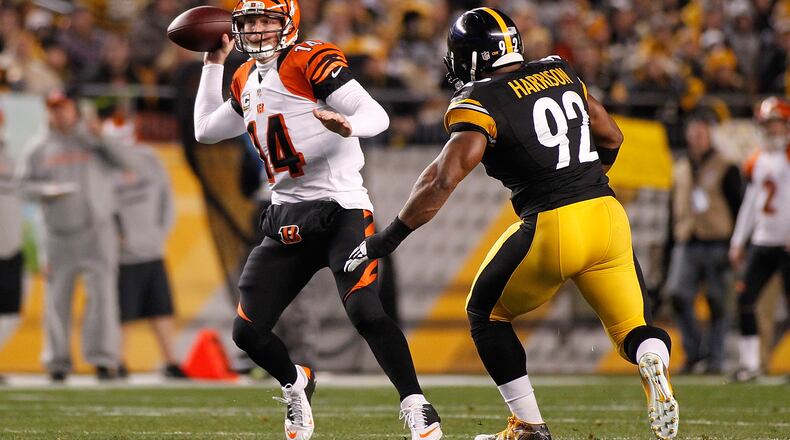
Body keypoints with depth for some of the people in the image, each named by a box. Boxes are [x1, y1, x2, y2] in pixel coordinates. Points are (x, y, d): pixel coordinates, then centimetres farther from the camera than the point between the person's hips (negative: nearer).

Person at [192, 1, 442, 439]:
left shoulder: (311, 61, -8)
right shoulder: (246, 80, 16)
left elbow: (377, 115, -16)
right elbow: (205, 130, 32)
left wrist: (348, 126, -39)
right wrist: (214, 63, 27)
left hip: (340, 210, -7)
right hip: (286, 218, 7)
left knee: (365, 312, -25)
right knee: (248, 330, 1)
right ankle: (296, 383, 30)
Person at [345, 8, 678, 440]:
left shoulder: (479, 102, -5)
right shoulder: (559, 72, 14)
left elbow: (444, 178, -15)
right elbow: (611, 137, 25)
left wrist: (388, 238, -9)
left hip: (551, 226, -5)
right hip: (608, 214, 5)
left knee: (486, 314, 18)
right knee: (634, 328, 15)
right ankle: (654, 367, -21)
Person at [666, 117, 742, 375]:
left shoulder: (725, 169, 1)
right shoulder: (681, 170, 15)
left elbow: (737, 207, -1)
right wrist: (675, 237, 15)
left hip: (716, 244, -4)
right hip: (686, 244, 4)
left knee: (717, 302, 0)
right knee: (679, 296, -11)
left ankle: (715, 358, 8)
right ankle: (692, 352, 2)